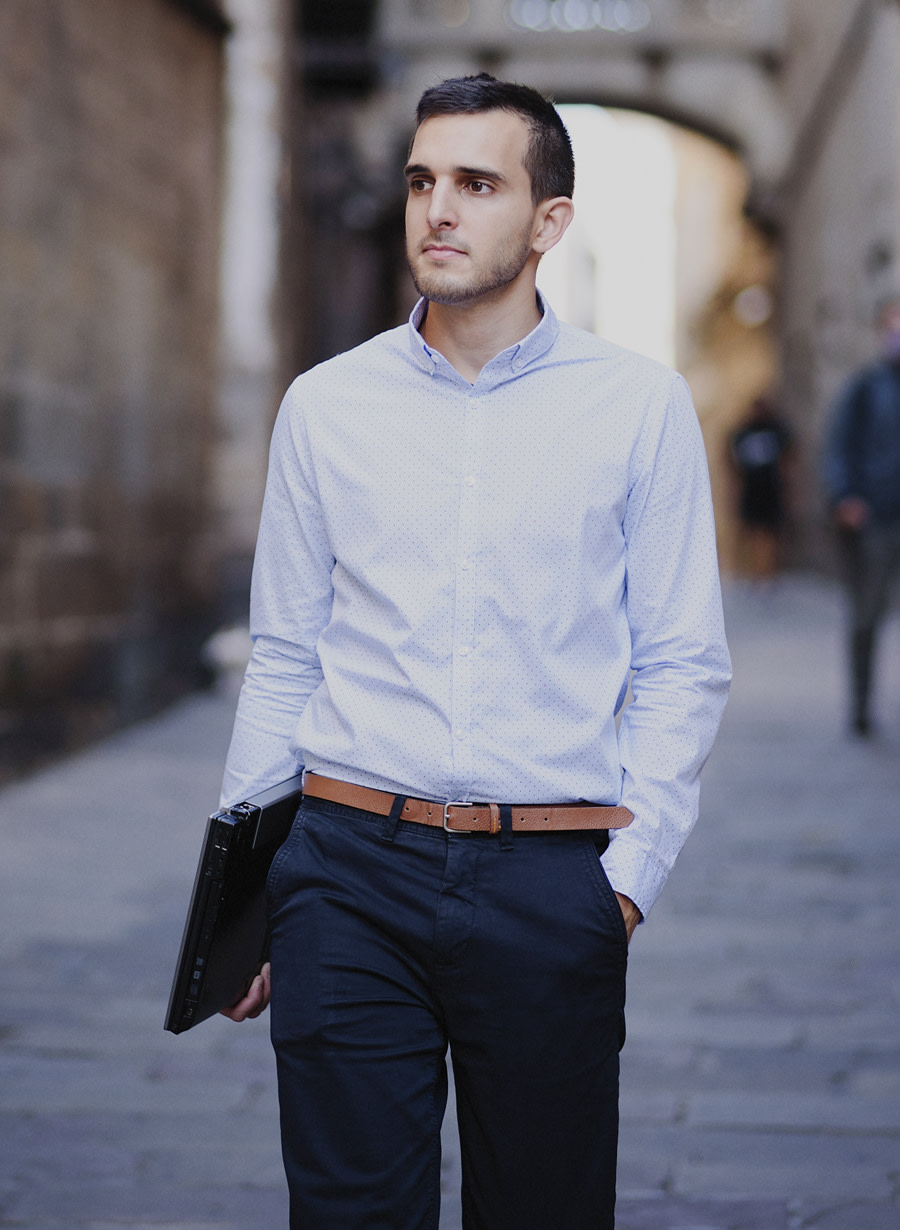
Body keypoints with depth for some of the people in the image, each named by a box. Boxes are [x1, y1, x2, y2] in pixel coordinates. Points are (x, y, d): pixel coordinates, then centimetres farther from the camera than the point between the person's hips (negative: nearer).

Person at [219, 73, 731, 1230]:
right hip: (349, 872, 1)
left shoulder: (641, 407, 2)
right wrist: (241, 879, 8)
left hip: (548, 877, -1)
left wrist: (631, 867, -7)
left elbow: (682, 667, 2)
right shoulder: (326, 405, 7)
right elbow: (284, 659, 11)